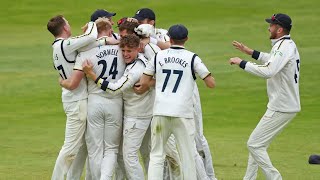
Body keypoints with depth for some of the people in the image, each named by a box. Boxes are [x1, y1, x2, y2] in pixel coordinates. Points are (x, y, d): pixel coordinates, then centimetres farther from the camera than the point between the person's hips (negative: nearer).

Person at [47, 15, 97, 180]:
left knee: (83, 144, 16)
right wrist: (92, 25, -4)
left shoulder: (58, 47, 13)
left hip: (77, 99, 10)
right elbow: (92, 37, -25)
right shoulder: (65, 45, -16)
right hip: (77, 101, -10)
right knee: (71, 146, -5)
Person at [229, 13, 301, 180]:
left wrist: (242, 63, -23)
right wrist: (250, 52, 27)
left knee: (254, 144, -7)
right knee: (257, 143, 19)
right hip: (287, 105, 10)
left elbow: (268, 71, -33)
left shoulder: (284, 47, -20)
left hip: (281, 109, -10)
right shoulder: (288, 44, 13)